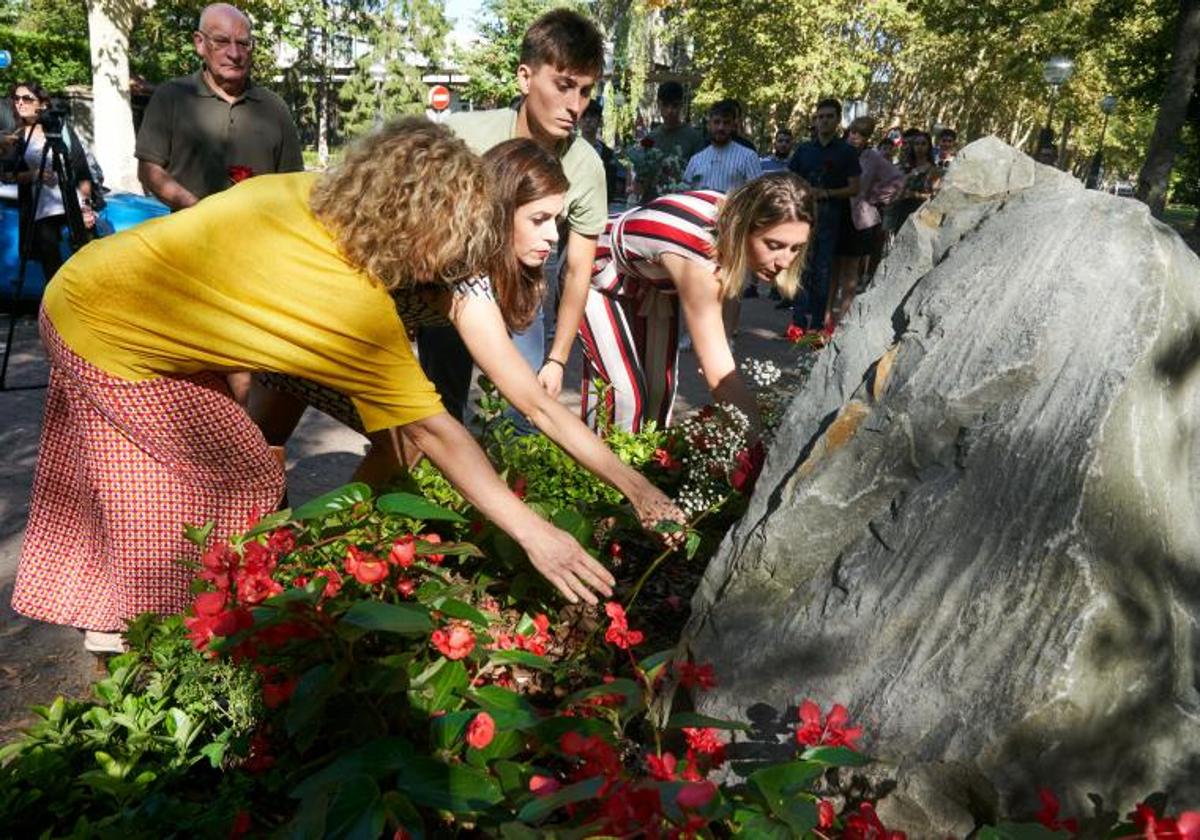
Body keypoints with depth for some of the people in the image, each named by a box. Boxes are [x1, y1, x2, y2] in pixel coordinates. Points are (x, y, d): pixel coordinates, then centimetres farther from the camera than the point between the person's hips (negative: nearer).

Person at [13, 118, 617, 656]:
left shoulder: (305, 189, -12)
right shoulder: (360, 309, -32)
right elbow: (434, 432, -29)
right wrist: (532, 533, -25)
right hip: (111, 344, -8)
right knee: (246, 481, 1)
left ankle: (104, 614, 42)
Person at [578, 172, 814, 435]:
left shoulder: (733, 213, -22)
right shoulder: (698, 261, -43)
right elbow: (720, 376, -43)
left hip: (651, 278, 7)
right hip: (595, 273, -7)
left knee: (661, 386, 3)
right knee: (625, 390, -16)